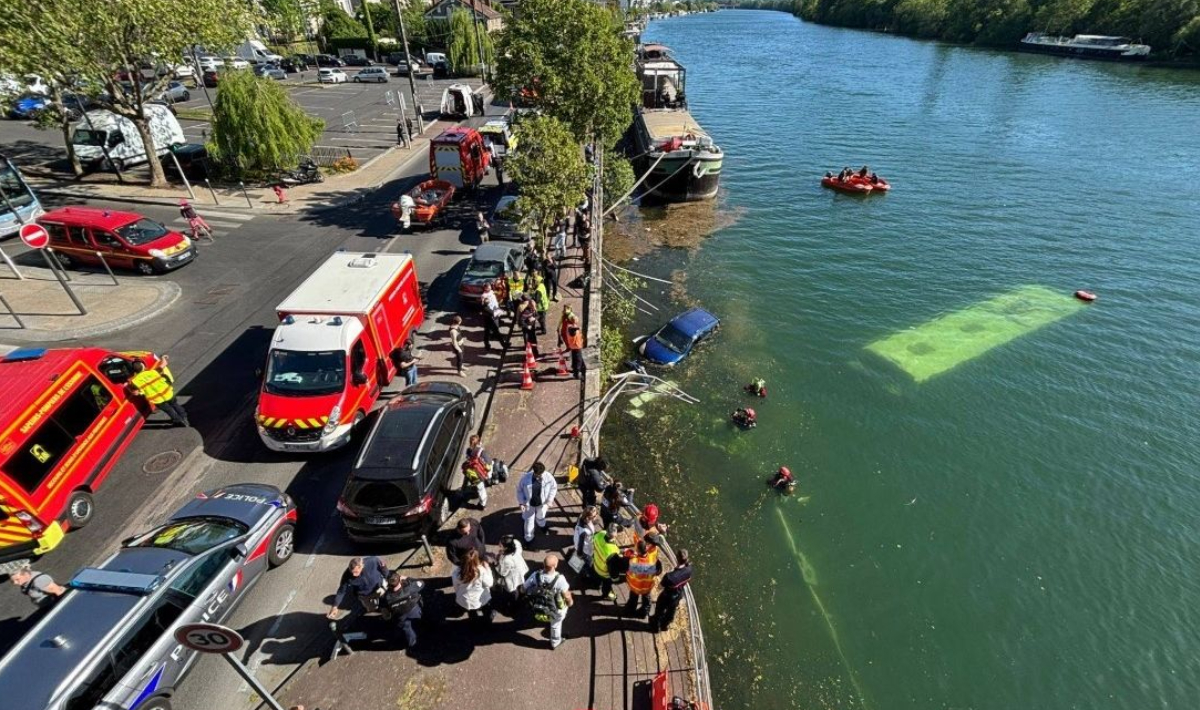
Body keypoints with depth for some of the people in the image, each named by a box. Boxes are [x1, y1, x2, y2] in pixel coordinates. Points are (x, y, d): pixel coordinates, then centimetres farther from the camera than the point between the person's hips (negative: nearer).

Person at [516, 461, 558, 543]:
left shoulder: (548, 477, -29)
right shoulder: (525, 478, -31)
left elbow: (554, 487, -9)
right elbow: (519, 490, -13)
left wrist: (550, 500, -13)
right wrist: (521, 503, -16)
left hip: (542, 503, 2)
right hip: (529, 503, -1)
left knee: (540, 516, 31)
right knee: (529, 520, 19)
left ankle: (541, 525, 67)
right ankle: (529, 538, 45)